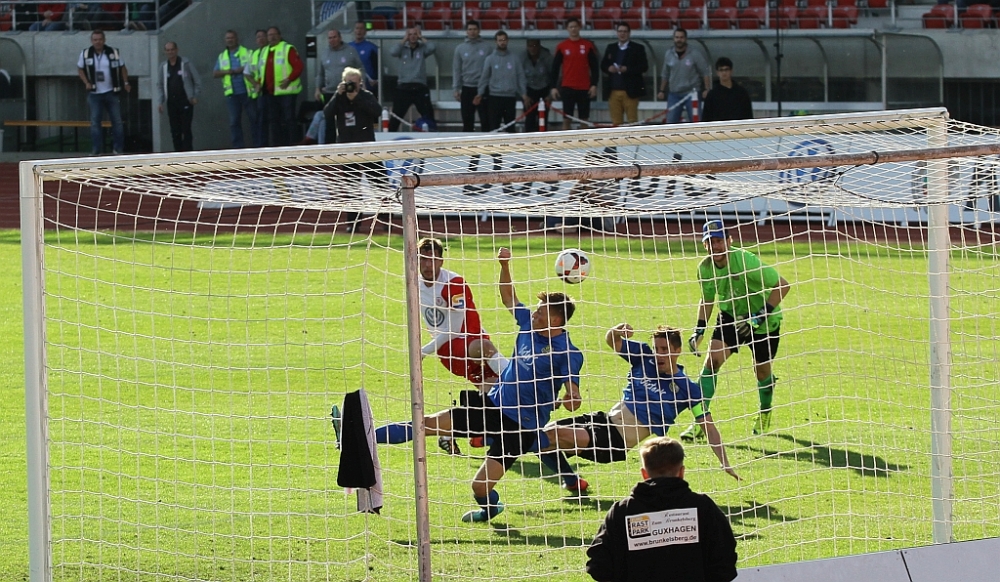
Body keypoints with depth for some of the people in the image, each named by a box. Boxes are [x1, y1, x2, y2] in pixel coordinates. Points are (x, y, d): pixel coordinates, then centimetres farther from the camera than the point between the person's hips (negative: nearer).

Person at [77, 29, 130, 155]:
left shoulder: (114, 53, -1)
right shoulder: (85, 54, 0)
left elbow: (122, 68, 11)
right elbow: (80, 69, 10)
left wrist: (126, 82, -1)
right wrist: (86, 83, -4)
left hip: (111, 93, 0)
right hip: (95, 94, 0)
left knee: (117, 121, 2)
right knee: (95, 122, -4)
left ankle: (118, 149, 11)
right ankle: (96, 150, -2)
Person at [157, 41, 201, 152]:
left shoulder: (186, 63, 0)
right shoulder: (163, 66, 11)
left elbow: (197, 80, 3)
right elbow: (159, 84, 16)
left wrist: (195, 96, -4)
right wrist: (161, 101, 6)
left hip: (185, 101, -4)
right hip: (171, 103, 4)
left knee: (186, 130, -8)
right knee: (175, 131, 2)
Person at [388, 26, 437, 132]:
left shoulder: (422, 49, 5)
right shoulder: (403, 49, 6)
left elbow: (433, 48, -13)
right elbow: (393, 52, -12)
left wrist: (422, 38, -2)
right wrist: (404, 40, -4)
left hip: (420, 87, -1)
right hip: (403, 87, 1)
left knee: (428, 115, 1)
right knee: (396, 116, 6)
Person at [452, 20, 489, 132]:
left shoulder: (486, 47, 0)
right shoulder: (460, 49, 4)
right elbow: (456, 70, 5)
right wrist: (456, 89, -1)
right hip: (467, 88, 2)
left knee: (485, 120, -2)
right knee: (467, 120, 5)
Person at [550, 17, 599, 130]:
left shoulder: (588, 46, 4)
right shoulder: (561, 47, 4)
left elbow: (594, 67, 6)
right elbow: (555, 68, 6)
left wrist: (594, 85, -3)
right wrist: (553, 87, -1)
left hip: (584, 88, 0)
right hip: (567, 87, 0)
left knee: (584, 119, 3)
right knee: (566, 118, -2)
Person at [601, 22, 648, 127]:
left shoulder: (637, 48, 1)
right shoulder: (611, 48, 15)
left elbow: (644, 67, -6)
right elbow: (603, 65, 15)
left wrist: (627, 69, -18)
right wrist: (609, 68, -8)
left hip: (630, 91, -4)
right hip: (614, 91, 4)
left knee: (632, 120, -3)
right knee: (616, 121, 3)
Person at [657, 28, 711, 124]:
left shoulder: (695, 54, -6)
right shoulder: (668, 55, 6)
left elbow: (706, 73, -3)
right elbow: (665, 75, 16)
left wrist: (707, 90, -11)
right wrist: (662, 91, 14)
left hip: (691, 94, -4)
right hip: (674, 94, 4)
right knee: (670, 120, 1)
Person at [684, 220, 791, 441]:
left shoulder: (744, 260, -30)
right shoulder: (705, 267, -12)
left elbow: (782, 285, -27)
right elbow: (707, 298, 7)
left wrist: (760, 315, -32)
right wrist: (699, 330, -3)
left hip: (763, 322, -4)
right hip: (730, 317, 4)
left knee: (762, 372, 7)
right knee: (712, 360, -16)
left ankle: (765, 413, 39)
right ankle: (700, 422, -15)